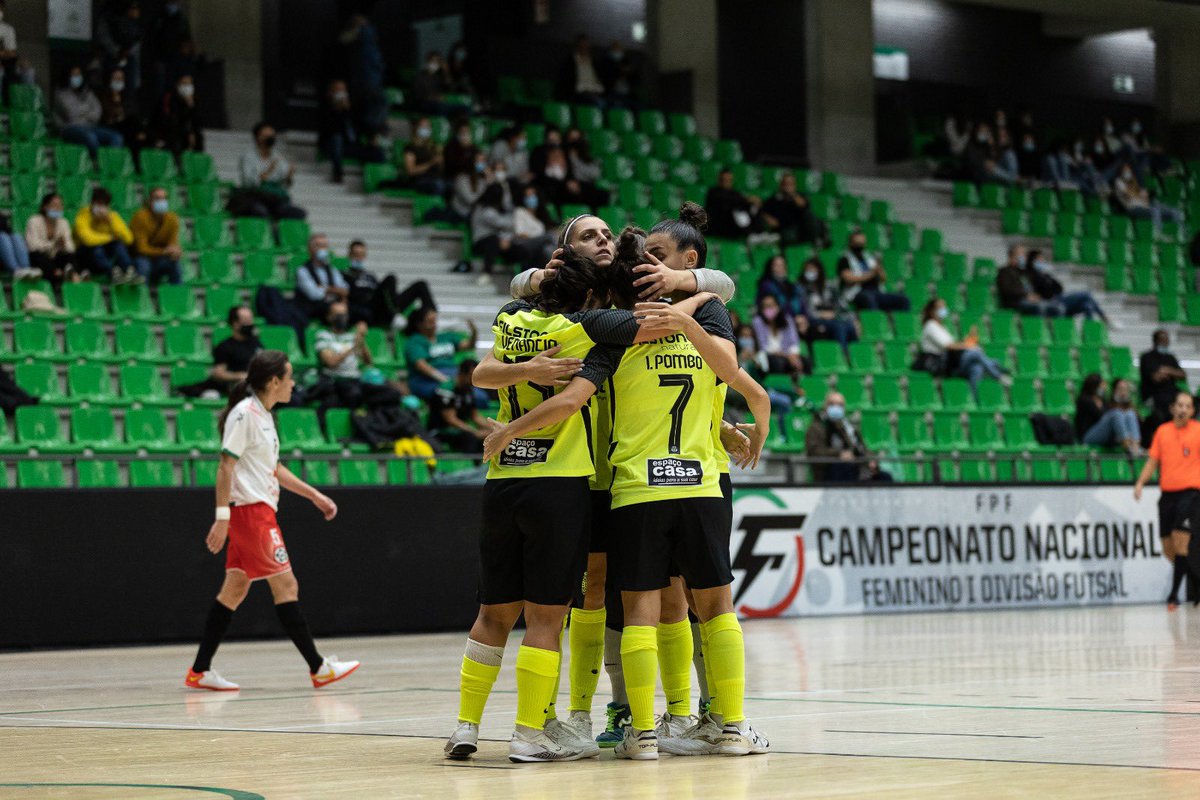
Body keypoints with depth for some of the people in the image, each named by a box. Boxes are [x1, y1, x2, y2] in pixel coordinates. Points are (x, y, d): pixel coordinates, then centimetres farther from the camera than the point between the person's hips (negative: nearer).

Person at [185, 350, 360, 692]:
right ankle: (319, 667, -5)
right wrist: (222, 516, -22)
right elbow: (226, 466, -17)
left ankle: (200, 671, 11)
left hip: (260, 509, 10)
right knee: (285, 585, -7)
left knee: (236, 588, 9)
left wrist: (314, 495, 23)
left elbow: (274, 468, 24)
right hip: (250, 510, -10)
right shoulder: (244, 414, -14)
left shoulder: (263, 415, 15)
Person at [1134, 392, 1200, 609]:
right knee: (1168, 549, 6)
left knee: (1180, 541, -16)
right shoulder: (1162, 431, 11)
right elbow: (1153, 461, 13)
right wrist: (1141, 482, 0)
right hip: (1167, 492, 4)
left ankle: (1174, 594, -12)